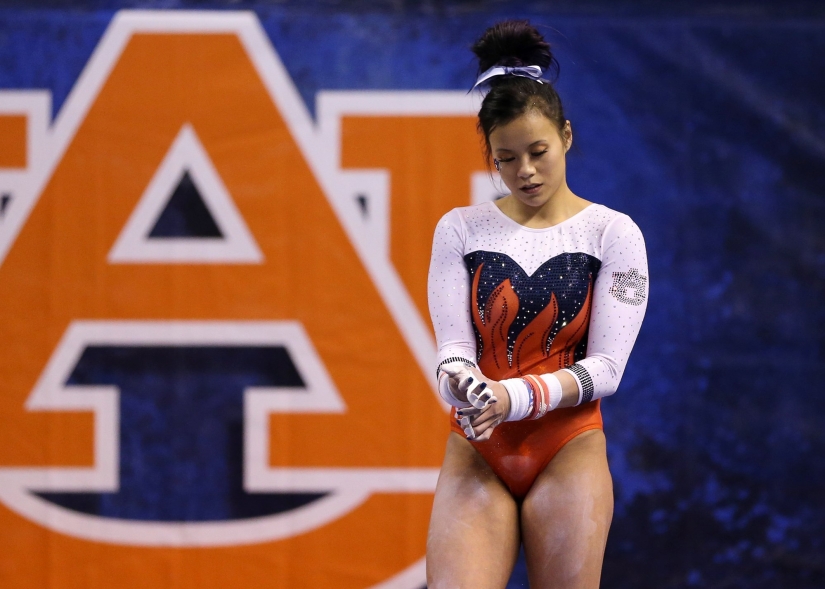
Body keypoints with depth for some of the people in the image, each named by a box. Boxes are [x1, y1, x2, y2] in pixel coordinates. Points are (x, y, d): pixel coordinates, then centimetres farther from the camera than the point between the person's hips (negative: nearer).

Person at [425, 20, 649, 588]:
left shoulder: (613, 233, 2)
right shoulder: (460, 230, 8)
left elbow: (605, 367, -4)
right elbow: (453, 346, 1)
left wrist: (517, 398, -20)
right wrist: (465, 387, -23)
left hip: (568, 450, -1)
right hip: (477, 451, 1)